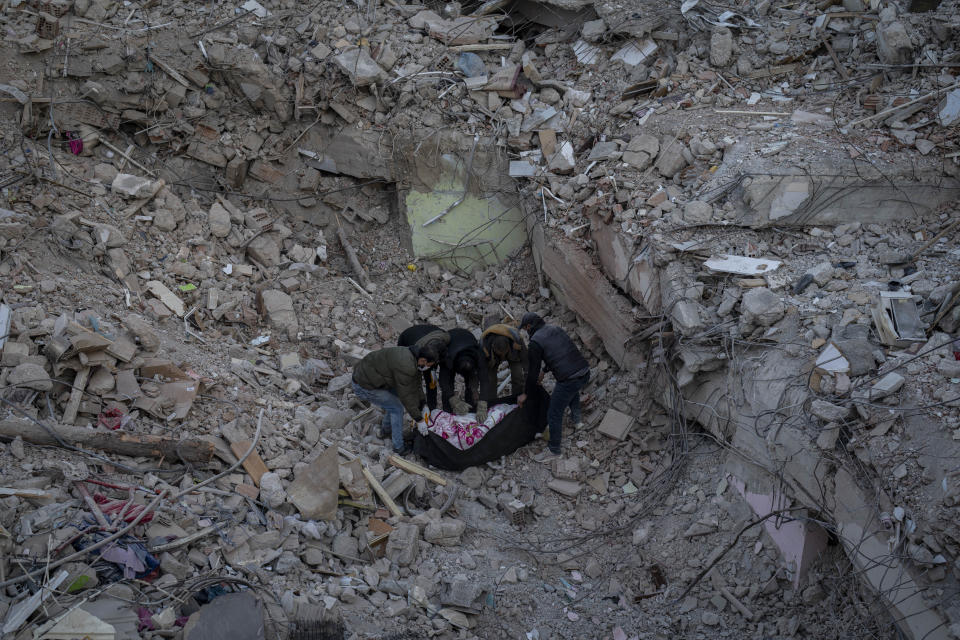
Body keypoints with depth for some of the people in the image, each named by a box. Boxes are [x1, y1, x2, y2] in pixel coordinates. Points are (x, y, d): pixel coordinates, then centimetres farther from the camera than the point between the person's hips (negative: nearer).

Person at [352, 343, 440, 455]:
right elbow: (406, 396, -21)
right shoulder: (406, 367, -29)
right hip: (365, 387, -9)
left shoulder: (412, 357, 1)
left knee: (395, 398, 22)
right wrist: (419, 420, -11)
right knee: (397, 408, 1)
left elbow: (416, 385, 12)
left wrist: (422, 407, 13)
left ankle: (385, 430, 39)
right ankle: (399, 448, 12)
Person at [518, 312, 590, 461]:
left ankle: (554, 449, 20)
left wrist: (525, 394, 12)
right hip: (585, 373, 8)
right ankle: (576, 416, 55)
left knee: (554, 415, 8)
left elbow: (532, 371, -2)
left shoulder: (535, 342, -7)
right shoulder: (556, 329, 15)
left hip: (567, 380, -8)